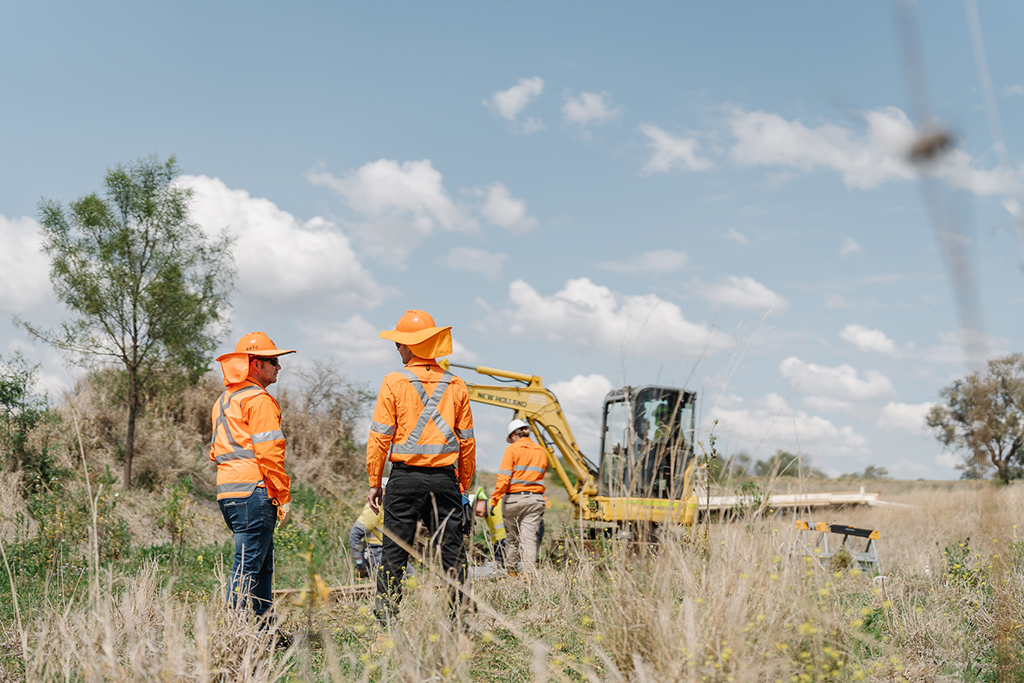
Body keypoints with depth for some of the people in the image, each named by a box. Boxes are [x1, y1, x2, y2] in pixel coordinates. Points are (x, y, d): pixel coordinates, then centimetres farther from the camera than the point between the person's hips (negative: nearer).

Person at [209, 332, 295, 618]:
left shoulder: (223, 401, 21)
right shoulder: (259, 400, -9)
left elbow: (216, 451, 25)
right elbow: (268, 452, -16)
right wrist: (284, 497, -12)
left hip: (226, 491, 10)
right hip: (253, 491, -10)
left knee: (263, 561, 16)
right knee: (248, 564, -8)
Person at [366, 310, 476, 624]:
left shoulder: (394, 383, -3)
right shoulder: (456, 385, 6)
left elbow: (380, 437, -3)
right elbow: (467, 441, 9)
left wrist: (374, 483, 4)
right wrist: (464, 485, 17)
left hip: (405, 477, -2)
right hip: (444, 479, 2)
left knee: (395, 551, 5)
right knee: (451, 549, 6)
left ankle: (386, 615, 6)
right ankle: (460, 613, 6)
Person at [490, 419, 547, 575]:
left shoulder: (513, 449, -4)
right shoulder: (541, 452, 10)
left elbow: (504, 477, -11)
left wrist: (495, 498, -9)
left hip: (514, 498, -2)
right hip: (535, 499, 3)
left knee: (513, 537, 13)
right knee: (530, 538, 0)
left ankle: (511, 570, 22)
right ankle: (529, 573, -8)